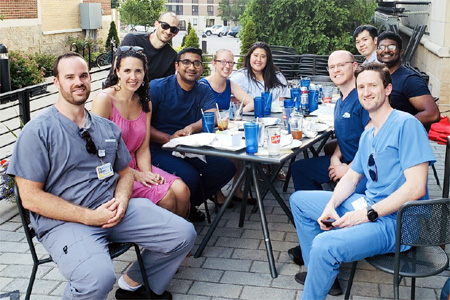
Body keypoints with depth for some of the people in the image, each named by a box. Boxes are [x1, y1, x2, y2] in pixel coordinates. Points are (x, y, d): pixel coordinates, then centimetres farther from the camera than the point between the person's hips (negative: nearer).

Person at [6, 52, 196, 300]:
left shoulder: (107, 128, 13)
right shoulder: (38, 131, -5)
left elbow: (124, 172, 20)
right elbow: (30, 197, -10)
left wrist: (122, 201, -5)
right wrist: (90, 216, -16)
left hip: (114, 209, 6)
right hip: (63, 221, -6)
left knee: (183, 234, -6)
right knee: (98, 279, -35)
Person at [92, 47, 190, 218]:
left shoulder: (145, 104, 10)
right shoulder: (104, 99, -11)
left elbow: (143, 148, 8)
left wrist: (147, 173, -13)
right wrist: (134, 174, -17)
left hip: (135, 165, 6)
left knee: (182, 190, -16)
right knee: (165, 196, -22)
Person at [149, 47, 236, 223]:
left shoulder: (203, 91, 11)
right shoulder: (157, 88, -5)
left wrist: (191, 128, -29)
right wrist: (168, 139, -25)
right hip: (159, 149, -6)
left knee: (227, 166, -11)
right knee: (189, 176, -30)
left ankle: (190, 204, 7)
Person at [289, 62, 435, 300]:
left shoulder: (406, 124, -15)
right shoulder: (368, 135, 14)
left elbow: (416, 187, -22)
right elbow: (351, 177, 18)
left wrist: (367, 215, -21)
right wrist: (330, 206, -3)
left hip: (394, 221, -10)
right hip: (368, 207, 10)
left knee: (324, 244, -33)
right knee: (298, 200, 16)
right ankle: (321, 272, 19)